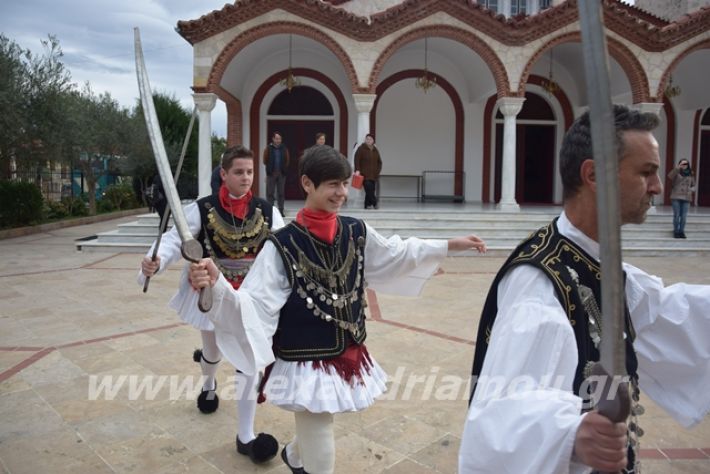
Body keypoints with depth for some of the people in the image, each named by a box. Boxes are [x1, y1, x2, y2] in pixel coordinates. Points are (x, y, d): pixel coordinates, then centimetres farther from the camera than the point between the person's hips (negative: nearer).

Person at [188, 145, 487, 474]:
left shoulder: (356, 232, -3)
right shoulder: (282, 245, -19)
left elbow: (396, 254, 13)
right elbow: (254, 304, -24)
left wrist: (450, 245, 14)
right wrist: (215, 284, -43)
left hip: (347, 359, 6)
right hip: (306, 366, -6)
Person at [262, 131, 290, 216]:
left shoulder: (284, 148, 3)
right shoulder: (268, 148, -1)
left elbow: (287, 160, 9)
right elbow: (265, 160, 2)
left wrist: (284, 168, 2)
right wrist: (270, 167, 5)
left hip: (282, 173, 2)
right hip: (271, 173, -2)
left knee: (281, 193, 7)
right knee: (270, 192, 0)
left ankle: (280, 210, 12)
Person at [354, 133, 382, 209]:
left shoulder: (375, 150, 14)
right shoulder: (361, 149, -2)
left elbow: (379, 162, 21)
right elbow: (357, 160, -7)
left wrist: (378, 170, 8)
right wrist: (357, 170, -17)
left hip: (373, 175, 5)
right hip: (364, 174, -5)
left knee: (371, 190, 3)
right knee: (369, 189, -16)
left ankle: (367, 204, 11)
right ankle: (374, 203, -6)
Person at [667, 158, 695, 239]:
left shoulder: (691, 174, 10)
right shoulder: (677, 173, -2)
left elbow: (693, 185, 18)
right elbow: (670, 176, -24)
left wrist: (691, 190, -4)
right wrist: (678, 167, -28)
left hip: (686, 198, 3)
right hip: (676, 197, -3)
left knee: (683, 216, 2)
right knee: (676, 215, 0)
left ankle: (681, 231, 13)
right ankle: (676, 231, 10)